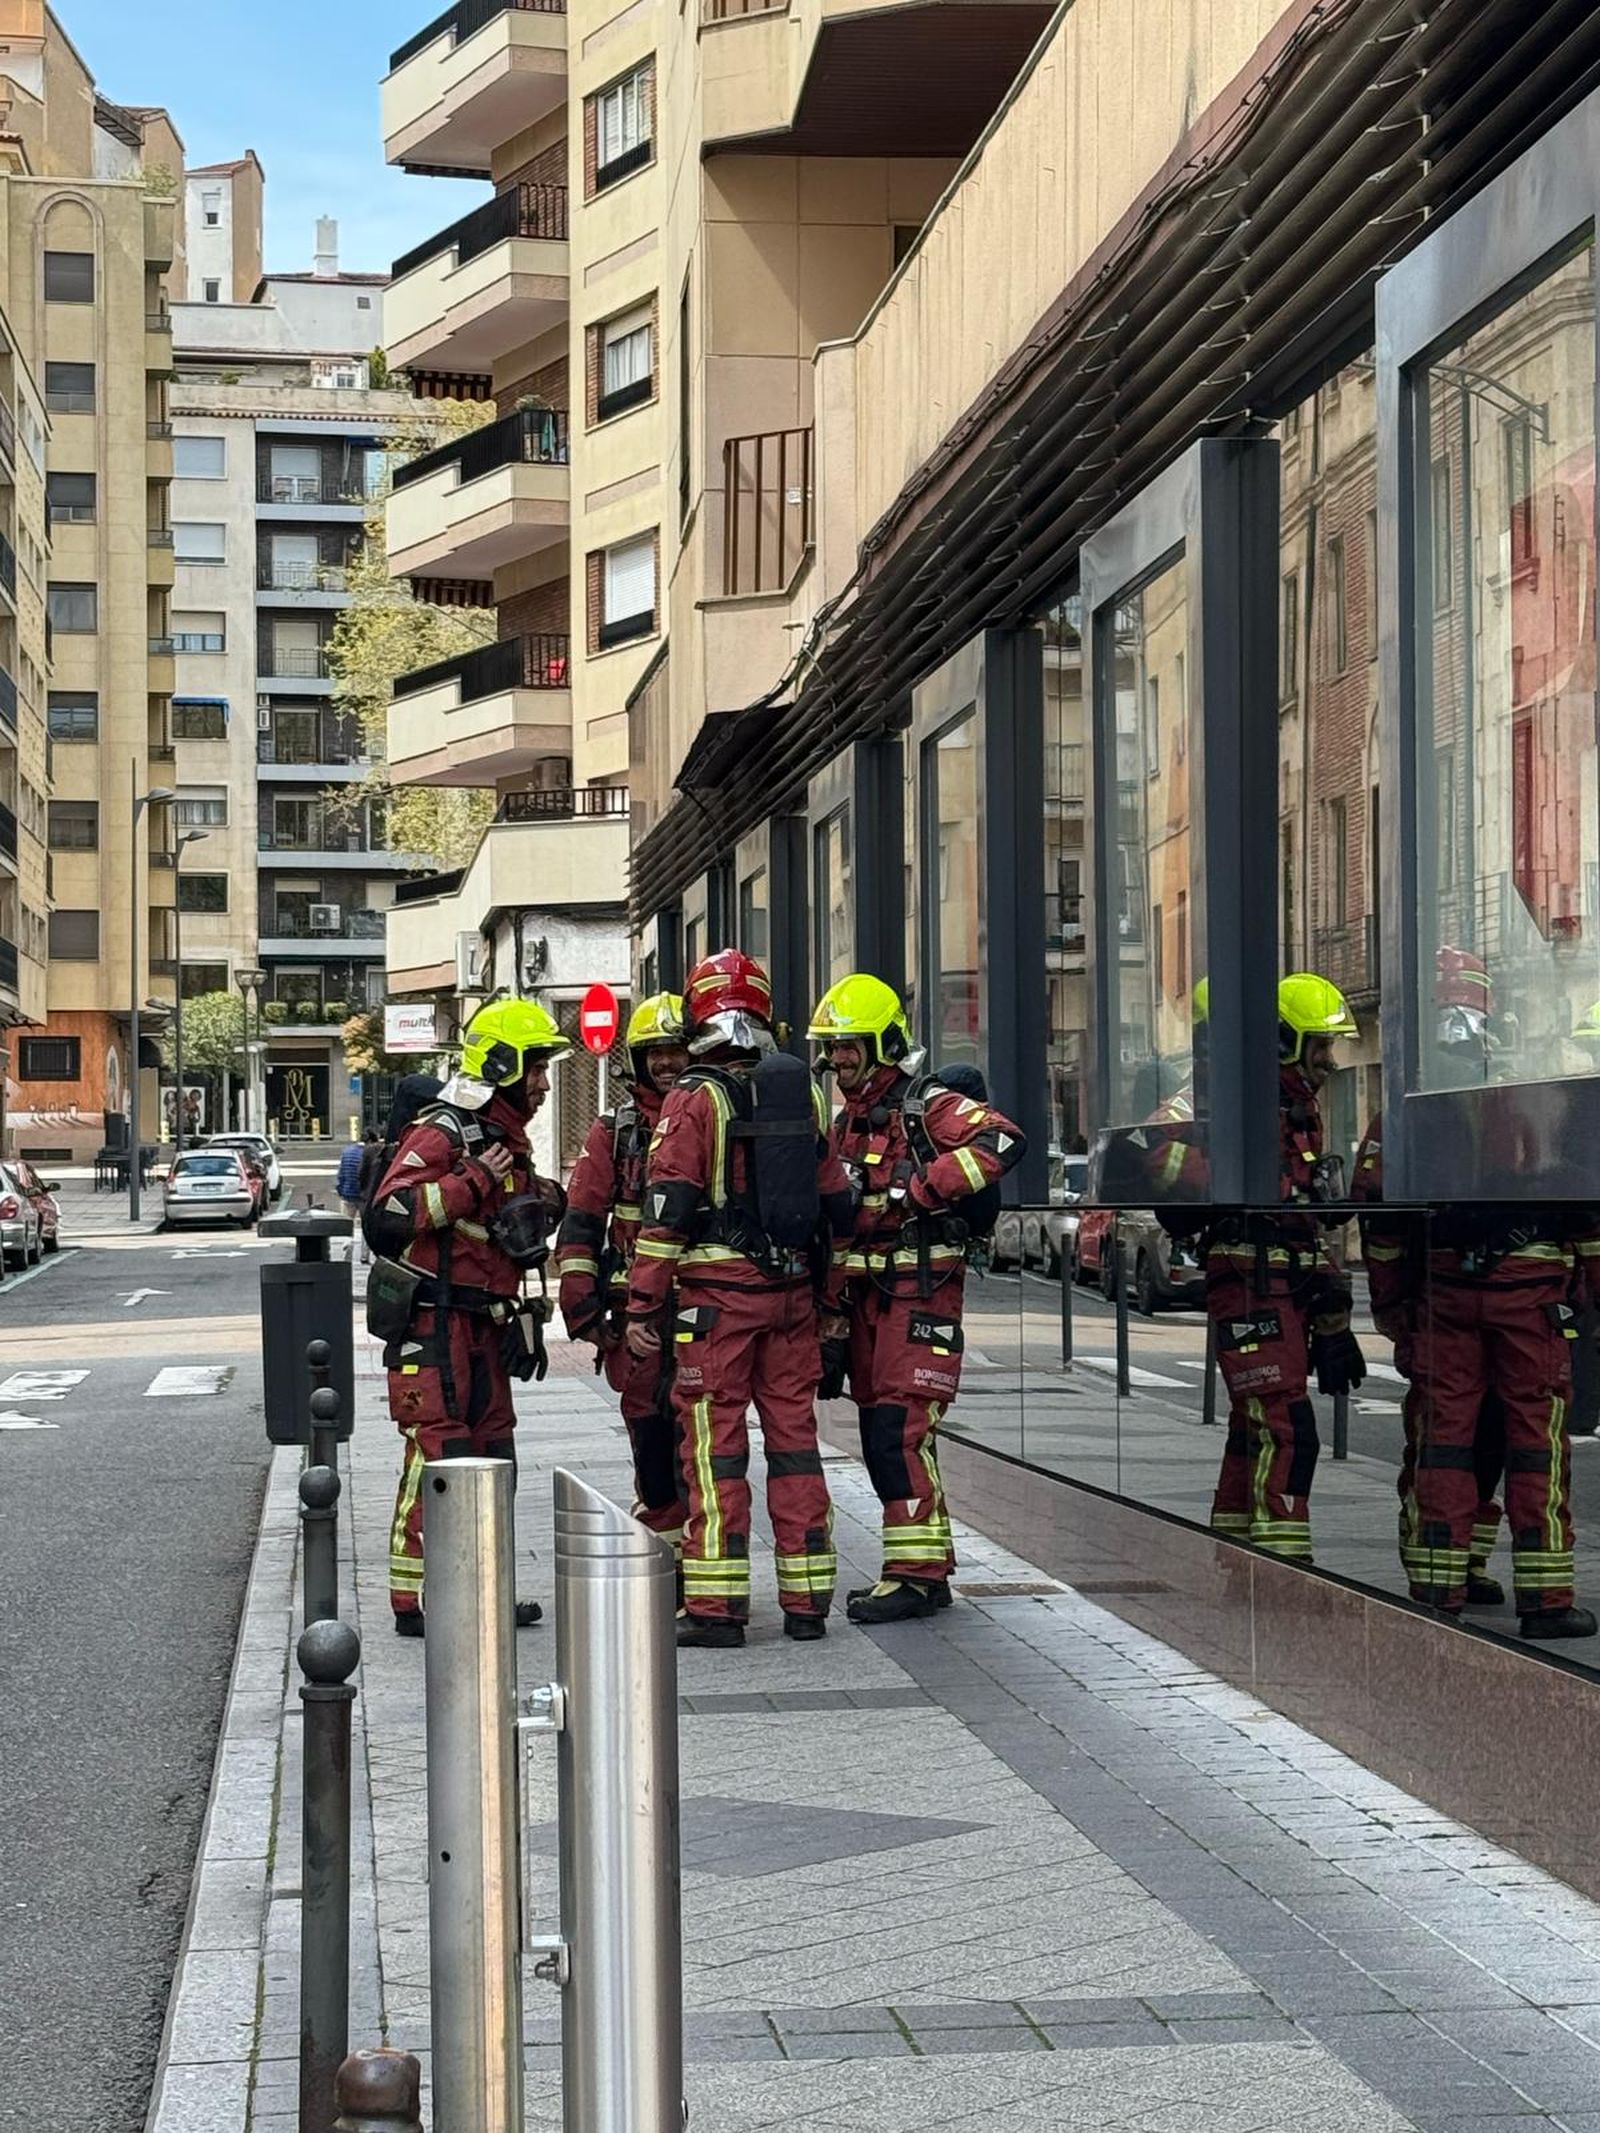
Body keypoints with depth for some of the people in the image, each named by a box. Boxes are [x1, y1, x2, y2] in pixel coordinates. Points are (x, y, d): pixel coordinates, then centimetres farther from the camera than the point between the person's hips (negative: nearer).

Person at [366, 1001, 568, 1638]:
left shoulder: (507, 1139, 17)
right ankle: (415, 1601, -4)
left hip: (483, 1326, 10)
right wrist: (473, 1182, -22)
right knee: (438, 1454, -9)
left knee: (491, 1454, 12)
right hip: (433, 1323, -10)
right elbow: (387, 1215, -26)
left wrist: (540, 1203, 11)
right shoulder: (441, 1133, -14)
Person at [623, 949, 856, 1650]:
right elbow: (835, 1203, 14)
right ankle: (807, 1600, 13)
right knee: (794, 1438, 10)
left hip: (717, 1297, -5)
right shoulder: (803, 1093, 10)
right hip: (792, 1293, 5)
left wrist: (643, 1308, -9)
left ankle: (716, 1604, -3)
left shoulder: (694, 1099, -7)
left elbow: (666, 1210, -12)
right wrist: (829, 1291, 23)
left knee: (715, 1444, -2)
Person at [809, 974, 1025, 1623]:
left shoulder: (927, 1107, -9)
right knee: (881, 1435, 9)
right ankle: (926, 1567, 16)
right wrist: (834, 1315, 16)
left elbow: (1002, 1141, -26)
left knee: (900, 1429, -14)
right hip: (865, 1294, 9)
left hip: (920, 1288, -9)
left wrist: (923, 1188, -24)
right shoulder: (847, 1123, 18)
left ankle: (917, 1573, -11)